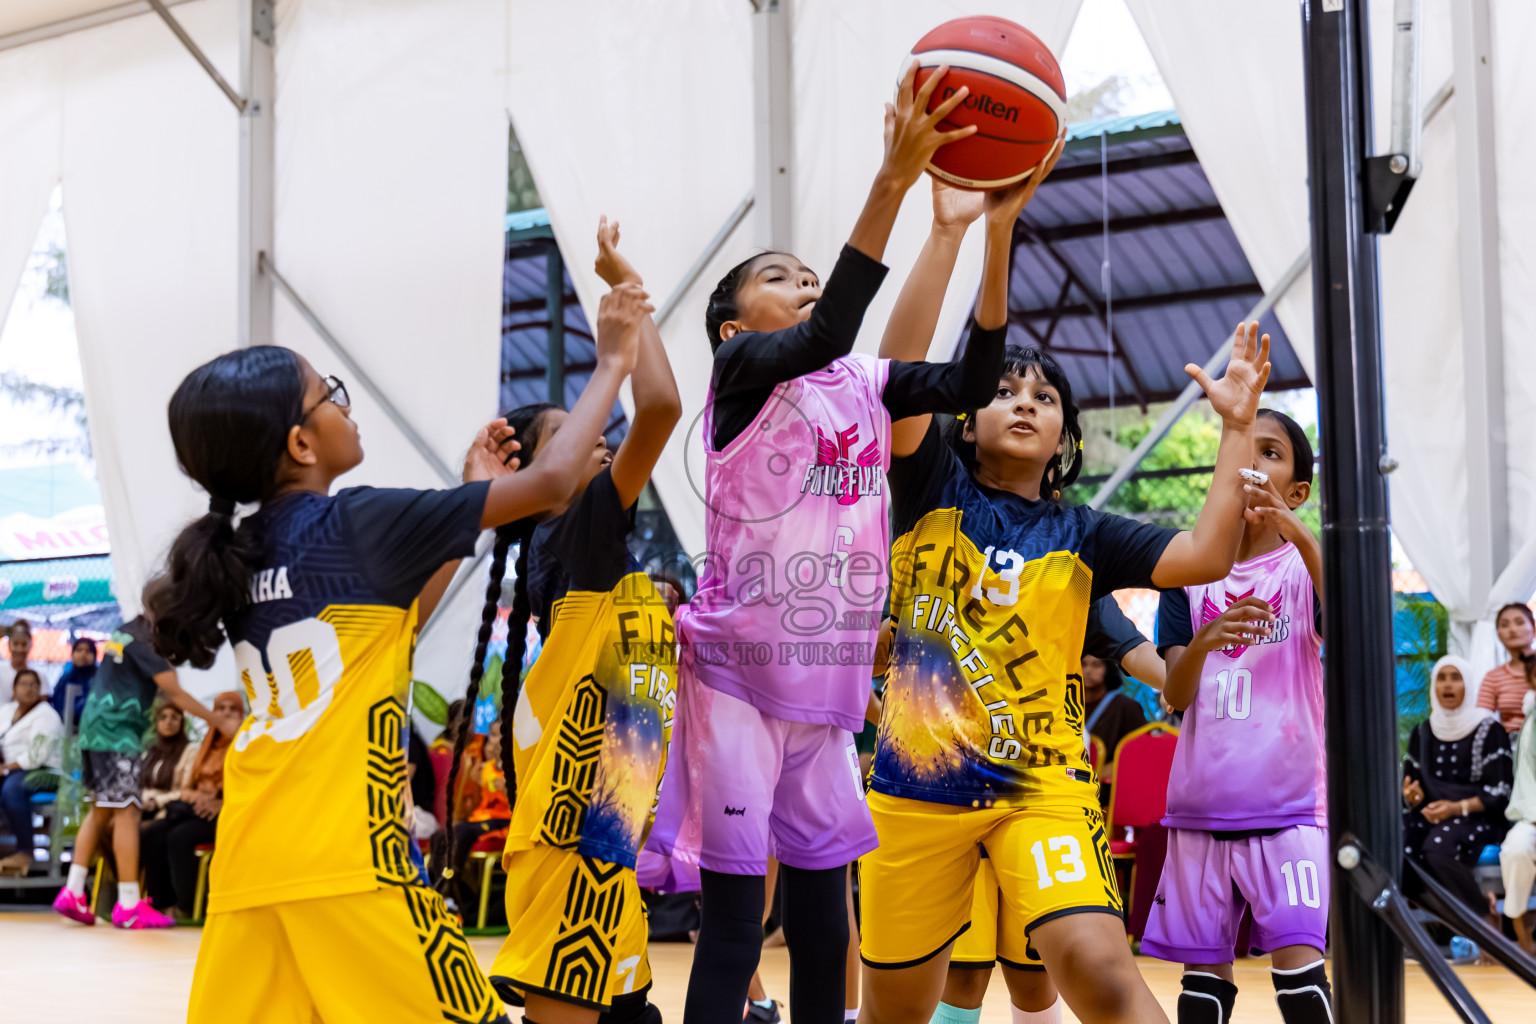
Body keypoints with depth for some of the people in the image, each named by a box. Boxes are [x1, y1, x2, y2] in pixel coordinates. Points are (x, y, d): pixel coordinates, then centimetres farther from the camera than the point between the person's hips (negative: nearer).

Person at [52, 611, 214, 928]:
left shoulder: (126, 630, 16)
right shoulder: (144, 638, -12)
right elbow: (173, 691, -16)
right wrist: (216, 720, -13)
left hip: (95, 728, 10)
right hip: (117, 731, -10)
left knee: (101, 811, 14)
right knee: (126, 812, -10)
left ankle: (73, 892, 12)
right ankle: (129, 905, -11)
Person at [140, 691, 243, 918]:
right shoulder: (206, 748, 25)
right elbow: (186, 788, 21)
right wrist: (195, 796, -4)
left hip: (226, 814, -6)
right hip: (196, 809, 7)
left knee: (179, 836, -33)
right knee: (151, 833, -22)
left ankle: (186, 909, -27)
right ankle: (161, 904, -23)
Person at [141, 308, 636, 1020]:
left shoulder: (233, 558, 15)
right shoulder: (354, 522, -5)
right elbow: (551, 480, -4)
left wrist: (470, 496, 28)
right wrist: (612, 366, 10)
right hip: (349, 869, -7)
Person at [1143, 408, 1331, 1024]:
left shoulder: (1305, 563, 2)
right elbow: (1174, 696, -1)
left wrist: (1297, 534, -30)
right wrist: (1204, 640, -23)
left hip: (1289, 803, -3)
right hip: (1201, 805, 3)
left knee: (1298, 963, -13)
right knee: (1203, 974, 6)